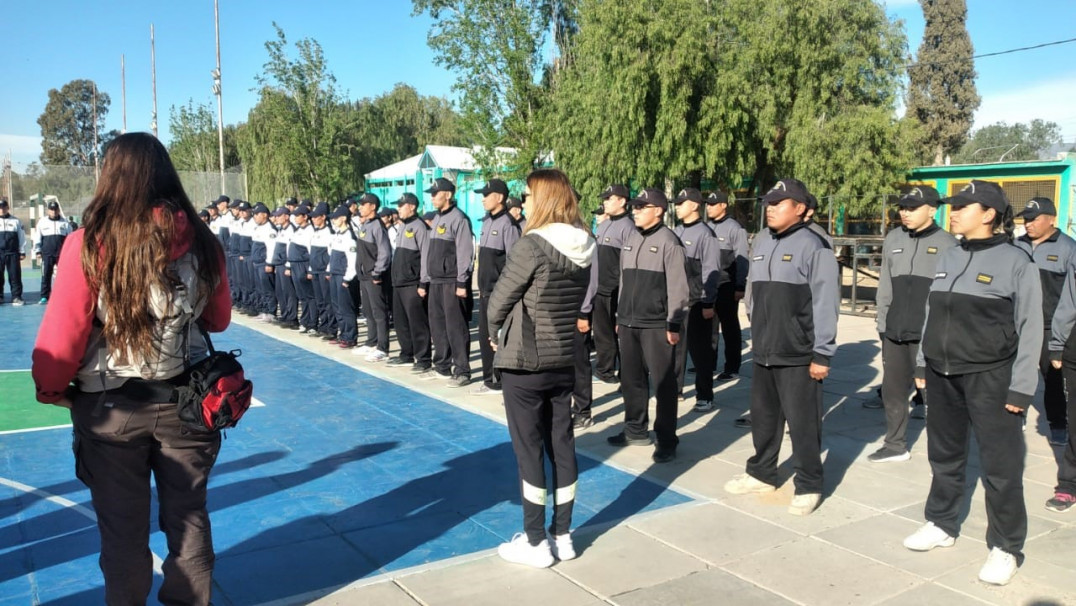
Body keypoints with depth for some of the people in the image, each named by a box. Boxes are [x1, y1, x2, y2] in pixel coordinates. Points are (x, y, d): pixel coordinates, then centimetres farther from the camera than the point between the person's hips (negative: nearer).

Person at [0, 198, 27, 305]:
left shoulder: (16, 221, 11)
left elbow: (22, 237, 10)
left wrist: (22, 252, 5)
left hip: (13, 253, 0)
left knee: (15, 275, -3)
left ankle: (16, 297, 0)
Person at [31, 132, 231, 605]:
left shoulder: (87, 245, -15)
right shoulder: (201, 242, -6)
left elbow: (61, 336, -12)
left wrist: (50, 390, 6)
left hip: (111, 409, -2)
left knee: (123, 530, 15)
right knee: (188, 518, 18)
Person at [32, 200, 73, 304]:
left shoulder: (65, 223, 7)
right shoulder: (42, 223, 8)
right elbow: (37, 238, 11)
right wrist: (38, 251, 7)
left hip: (62, 254, 0)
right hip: (47, 254, 1)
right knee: (46, 275, 1)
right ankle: (44, 296, 6)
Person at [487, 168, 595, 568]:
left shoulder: (532, 245, -18)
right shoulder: (585, 247, 3)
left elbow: (498, 302, -10)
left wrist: (496, 333, 9)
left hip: (524, 362, -6)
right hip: (564, 361, 7)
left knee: (528, 451, 4)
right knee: (562, 446, 13)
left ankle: (535, 543, 15)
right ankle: (562, 536, 24)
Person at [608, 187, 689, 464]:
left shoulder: (668, 241, -9)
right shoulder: (630, 239, 12)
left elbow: (677, 287, -11)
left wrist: (674, 325, -14)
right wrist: (619, 316, 16)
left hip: (656, 325, -7)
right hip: (628, 323, 7)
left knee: (663, 383, 0)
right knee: (631, 379, 14)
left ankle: (666, 440, 9)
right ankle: (636, 429, 28)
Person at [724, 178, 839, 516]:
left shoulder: (813, 246, -12)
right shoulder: (761, 241, 10)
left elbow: (825, 303, -14)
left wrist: (822, 354, -15)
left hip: (798, 355, -7)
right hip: (763, 351, 7)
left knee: (802, 423, 1)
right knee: (763, 417, 17)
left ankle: (808, 487, 14)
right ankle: (761, 473, 33)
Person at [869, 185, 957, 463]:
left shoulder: (947, 244, -4)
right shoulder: (893, 239, 9)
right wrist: (882, 323, 11)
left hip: (930, 334, -5)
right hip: (894, 332, 5)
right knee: (892, 390, 13)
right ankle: (896, 445, 27)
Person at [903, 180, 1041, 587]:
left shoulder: (1015, 261, -7)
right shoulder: (949, 258, 9)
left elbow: (1030, 328, -9)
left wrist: (1021, 386, -12)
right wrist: (923, 363, 13)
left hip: (989, 377, -6)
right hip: (942, 374, 6)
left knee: (1000, 465, 1)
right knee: (944, 455, 16)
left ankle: (1005, 547, 14)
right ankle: (942, 523, 32)